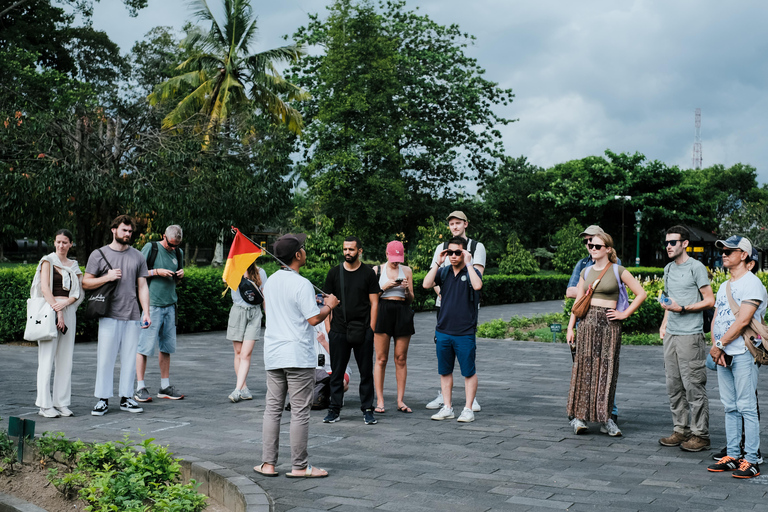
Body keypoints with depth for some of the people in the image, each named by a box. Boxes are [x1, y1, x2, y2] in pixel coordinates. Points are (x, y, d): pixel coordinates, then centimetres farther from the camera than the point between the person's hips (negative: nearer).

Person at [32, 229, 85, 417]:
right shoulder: (47, 261, 3)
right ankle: (45, 405, -2)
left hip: (68, 311, 5)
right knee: (47, 358, -5)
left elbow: (78, 292, 8)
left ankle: (62, 403, 8)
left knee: (65, 359, 3)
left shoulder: (73, 266, 16)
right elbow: (45, 288, -7)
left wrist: (64, 303, -11)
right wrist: (58, 312, -15)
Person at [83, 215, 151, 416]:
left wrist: (146, 313, 3)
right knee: (105, 357, -4)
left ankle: (126, 398, 13)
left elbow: (142, 286, 12)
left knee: (129, 358, 4)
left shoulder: (137, 256, 14)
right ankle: (103, 399, 3)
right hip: (109, 315, -2)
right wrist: (107, 277, -10)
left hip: (132, 316, 3)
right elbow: (86, 283, 6)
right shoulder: (99, 255, 6)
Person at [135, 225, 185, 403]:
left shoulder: (178, 253, 13)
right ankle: (140, 388, 0)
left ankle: (165, 386, 18)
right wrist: (157, 272, -15)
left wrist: (181, 274, 3)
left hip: (170, 304, 6)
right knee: (145, 345, -5)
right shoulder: (151, 248, -4)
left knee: (167, 346, 10)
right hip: (152, 303, -6)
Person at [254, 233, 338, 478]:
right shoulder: (301, 284, -14)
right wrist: (329, 305, 3)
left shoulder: (271, 281, 10)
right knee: (300, 412, 0)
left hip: (273, 355, 7)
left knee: (272, 409, 10)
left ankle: (268, 463, 12)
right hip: (298, 356, -7)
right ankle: (299, 466, 5)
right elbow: (314, 318, -17)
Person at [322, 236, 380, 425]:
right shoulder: (334, 272, 6)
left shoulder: (368, 273, 3)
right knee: (337, 372, 5)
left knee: (366, 372, 4)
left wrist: (371, 329, -5)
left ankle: (367, 410, 13)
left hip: (363, 330, -1)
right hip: (339, 330, 1)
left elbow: (374, 303, 3)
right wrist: (328, 327, 1)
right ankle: (334, 410, 14)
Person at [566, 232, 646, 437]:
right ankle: (578, 416, 4)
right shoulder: (586, 272, 12)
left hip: (609, 323, -3)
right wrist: (570, 327, 9)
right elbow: (578, 301, 14)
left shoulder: (618, 271, 0)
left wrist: (624, 314, -3)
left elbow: (641, 293, 0)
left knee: (607, 369, 0)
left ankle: (604, 418, 6)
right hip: (587, 322, 3)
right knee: (584, 367, 0)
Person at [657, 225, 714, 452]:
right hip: (671, 335, 8)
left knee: (693, 386, -5)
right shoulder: (668, 268, 16)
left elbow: (709, 301, -8)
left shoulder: (696, 267, -7)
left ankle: (700, 435, 1)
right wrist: (664, 324, 13)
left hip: (691, 335, -8)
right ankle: (681, 430, 18)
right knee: (674, 386, 10)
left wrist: (682, 309, -17)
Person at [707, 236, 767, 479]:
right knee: (730, 408, 11)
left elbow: (742, 321, -18)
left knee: (747, 408, -6)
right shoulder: (724, 286, 19)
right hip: (723, 355, 8)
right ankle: (733, 456, 17)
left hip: (743, 354, -8)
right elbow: (716, 320, 16)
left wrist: (720, 344, -12)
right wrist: (715, 346, 0)